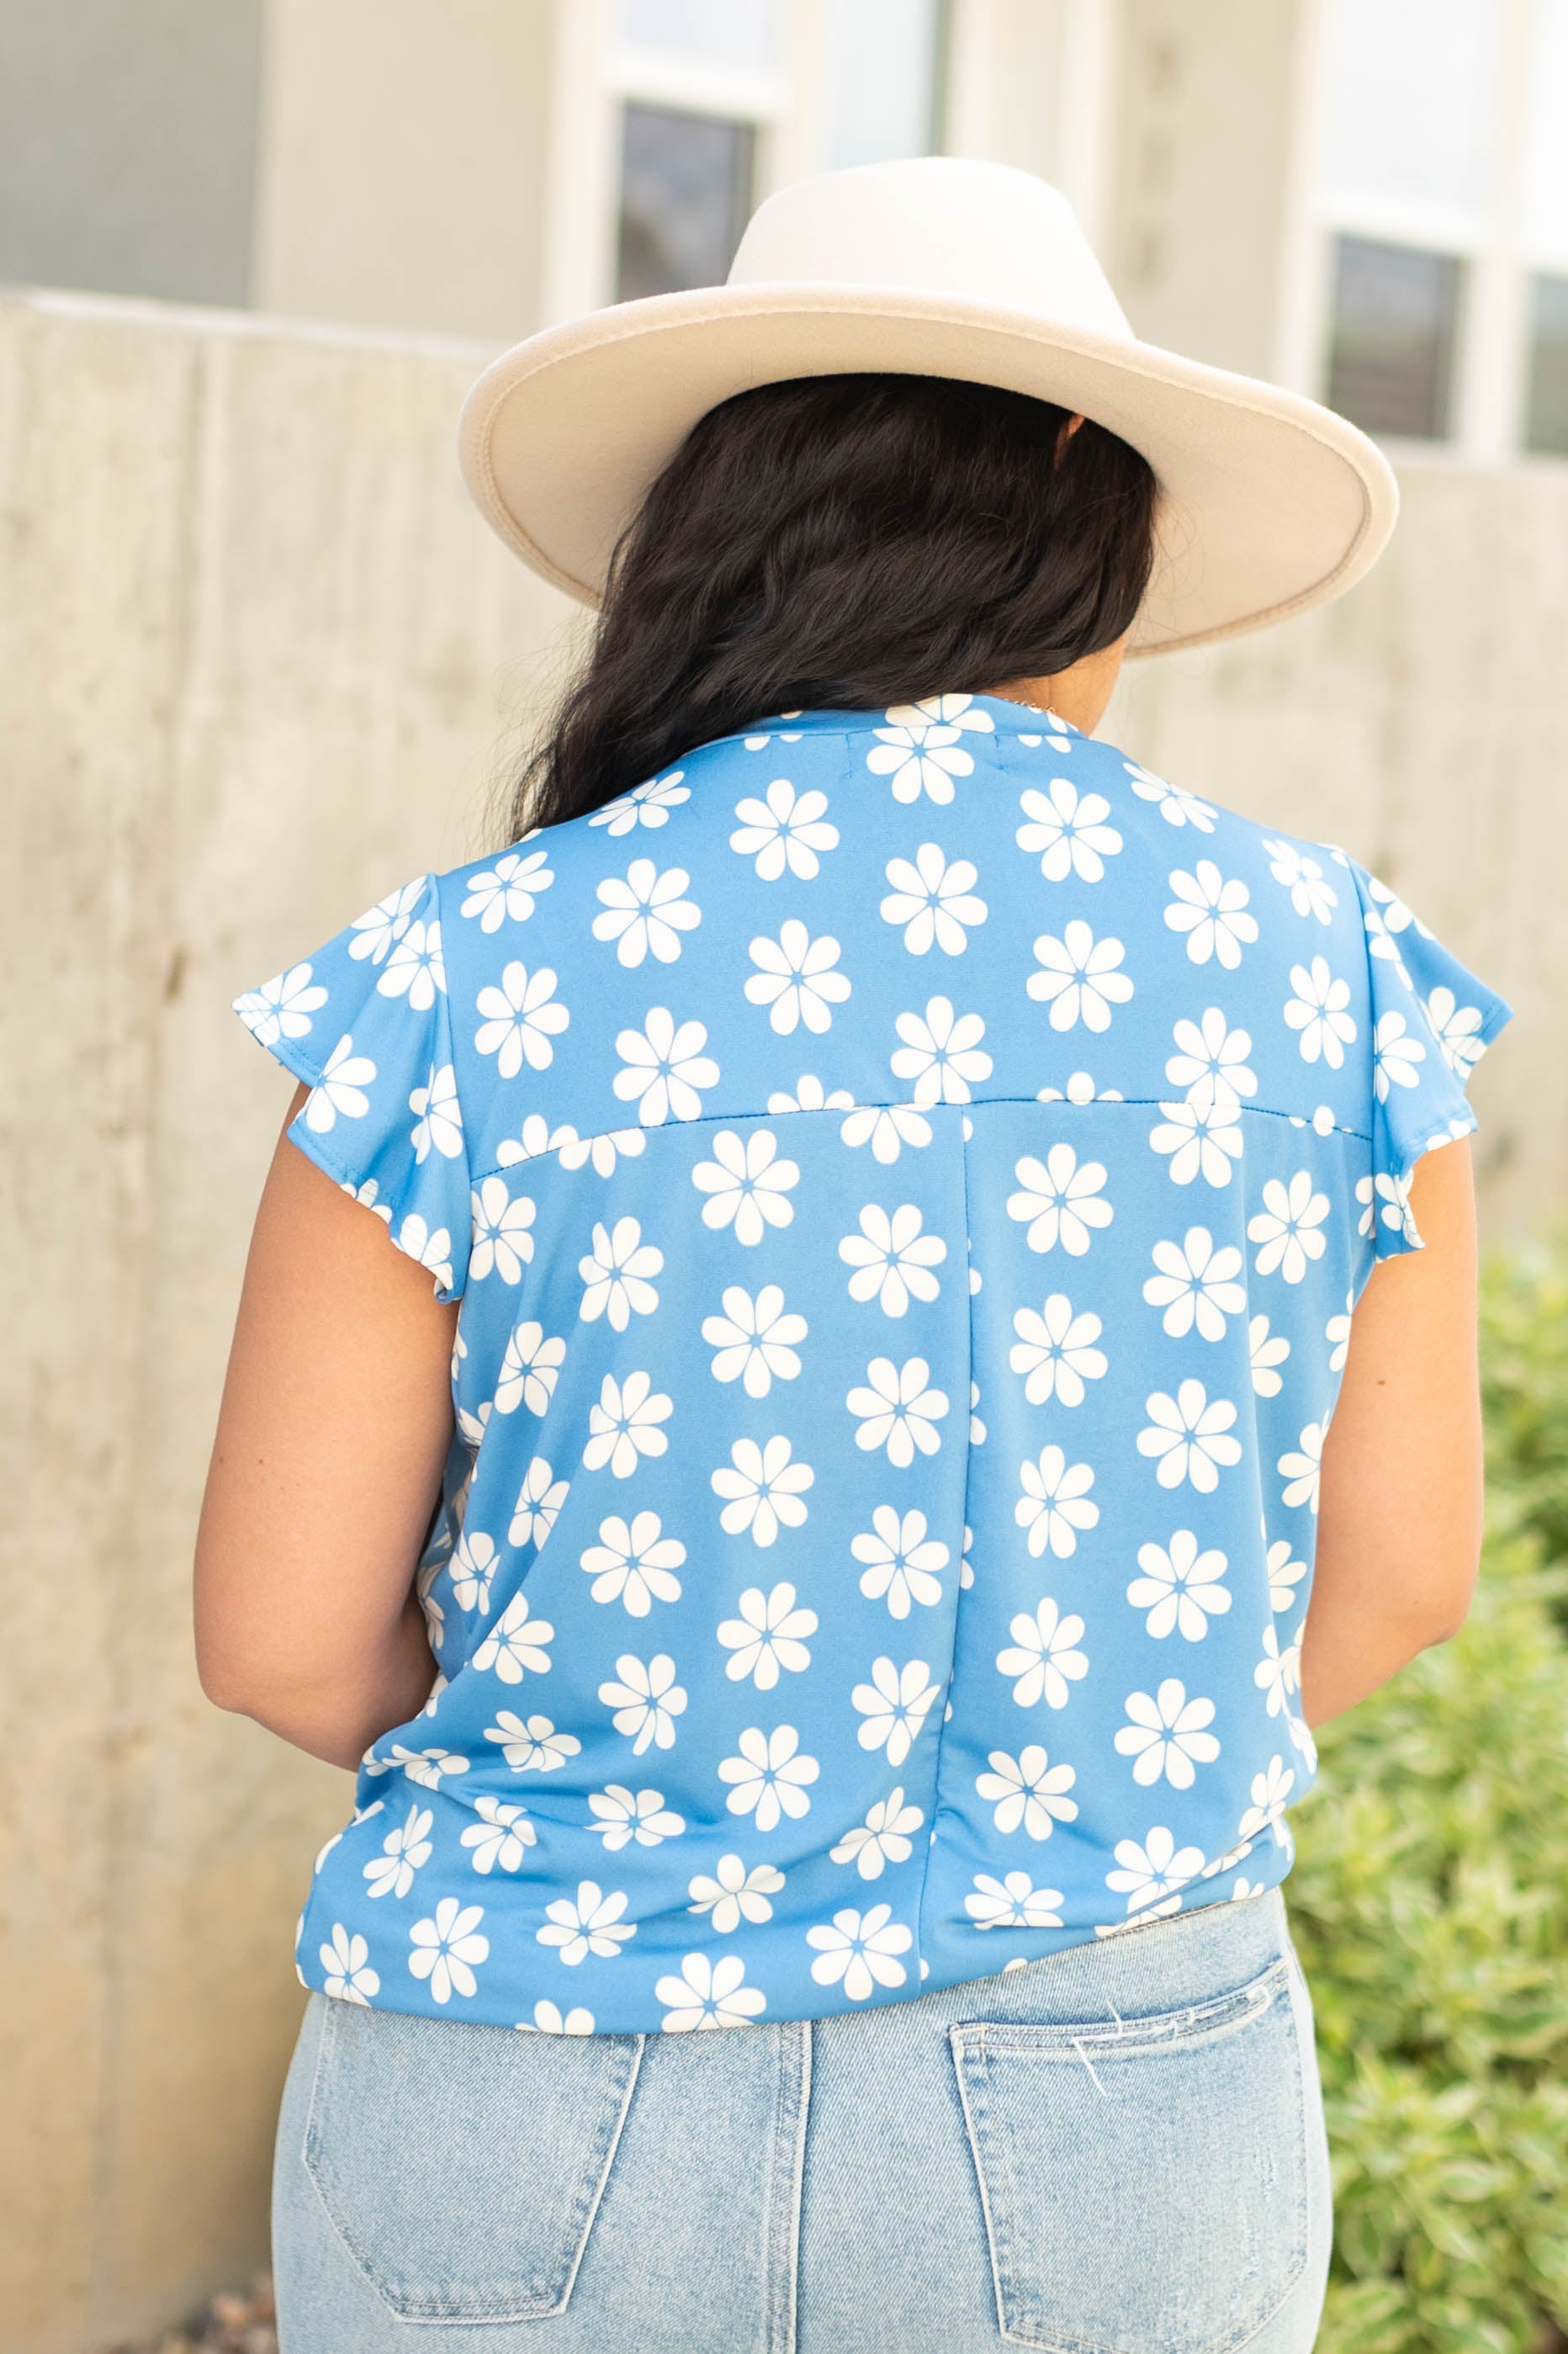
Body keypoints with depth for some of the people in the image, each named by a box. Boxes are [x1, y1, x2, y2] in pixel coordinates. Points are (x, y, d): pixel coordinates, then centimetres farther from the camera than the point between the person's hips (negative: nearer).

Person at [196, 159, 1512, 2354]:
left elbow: (282, 1636, -6)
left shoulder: (469, 981, -9)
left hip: (531, 2159, -1)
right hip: (1130, 2122, 1)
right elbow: (1398, 1570, 3)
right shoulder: (1321, 964, -5)